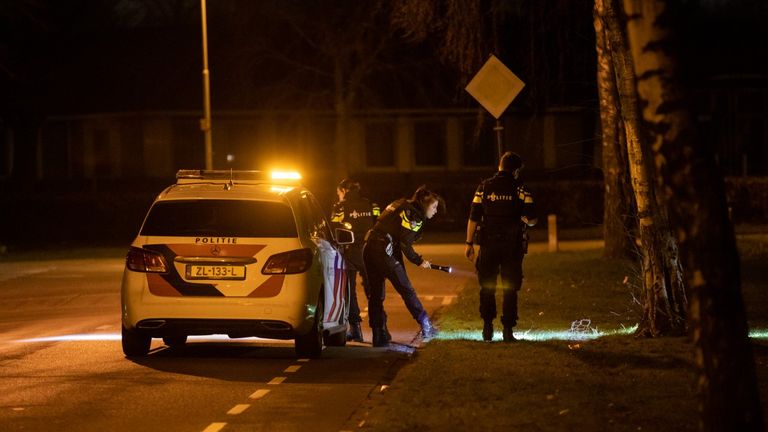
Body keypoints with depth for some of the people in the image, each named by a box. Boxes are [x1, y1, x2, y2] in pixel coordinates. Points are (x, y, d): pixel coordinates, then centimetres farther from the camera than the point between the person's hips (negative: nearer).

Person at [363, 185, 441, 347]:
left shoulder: (401, 206, 21)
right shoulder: (413, 214, -7)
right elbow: (405, 243, -13)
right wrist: (418, 261, 0)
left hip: (369, 248, 9)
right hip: (384, 251, -9)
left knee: (376, 295, 9)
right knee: (406, 290, -1)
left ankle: (379, 337, 10)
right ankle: (426, 327, 4)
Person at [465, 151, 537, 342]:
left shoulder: (484, 187, 2)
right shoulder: (520, 189, -3)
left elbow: (473, 218, 0)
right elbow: (531, 219, -7)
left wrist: (469, 243, 4)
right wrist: (525, 220, 16)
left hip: (488, 245, 1)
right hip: (513, 246, -1)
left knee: (487, 287, 11)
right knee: (510, 289, 5)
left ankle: (487, 327, 6)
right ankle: (508, 330, 2)